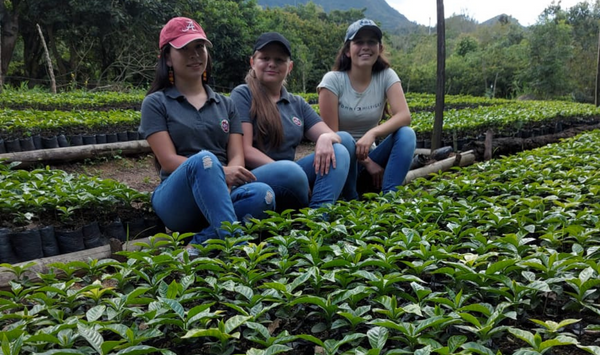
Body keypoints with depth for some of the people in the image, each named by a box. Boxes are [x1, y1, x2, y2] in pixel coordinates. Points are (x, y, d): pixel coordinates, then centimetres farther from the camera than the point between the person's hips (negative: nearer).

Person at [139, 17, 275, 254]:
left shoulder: (225, 104, 17)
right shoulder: (156, 103, 6)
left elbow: (237, 157, 6)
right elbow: (168, 161, -6)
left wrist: (225, 184, -18)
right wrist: (220, 172, -21)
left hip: (220, 193, 3)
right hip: (176, 199, -3)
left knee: (262, 194, -31)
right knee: (203, 159, -37)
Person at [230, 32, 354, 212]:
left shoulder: (298, 103, 18)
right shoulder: (242, 95, 0)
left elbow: (330, 134, 8)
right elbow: (245, 150, -10)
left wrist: (326, 138, -17)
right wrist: (283, 170, -20)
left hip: (289, 177, 7)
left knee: (339, 150, -14)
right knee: (290, 171, -37)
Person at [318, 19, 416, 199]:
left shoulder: (387, 76, -4)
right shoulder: (333, 80, -13)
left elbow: (404, 116, -20)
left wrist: (372, 133, -37)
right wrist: (367, 162, -21)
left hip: (369, 154, 3)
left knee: (407, 134, -24)